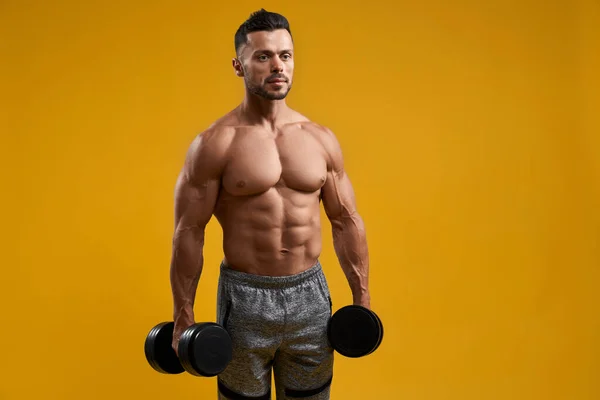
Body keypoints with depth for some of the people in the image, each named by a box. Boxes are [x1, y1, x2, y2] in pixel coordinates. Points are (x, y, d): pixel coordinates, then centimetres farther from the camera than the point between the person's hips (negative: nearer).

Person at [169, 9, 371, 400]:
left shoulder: (322, 139, 2)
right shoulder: (215, 144, -10)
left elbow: (347, 222, 6)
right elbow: (189, 232, -8)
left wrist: (362, 300, 6)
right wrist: (183, 317, -8)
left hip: (311, 294, 3)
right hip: (245, 298, -3)